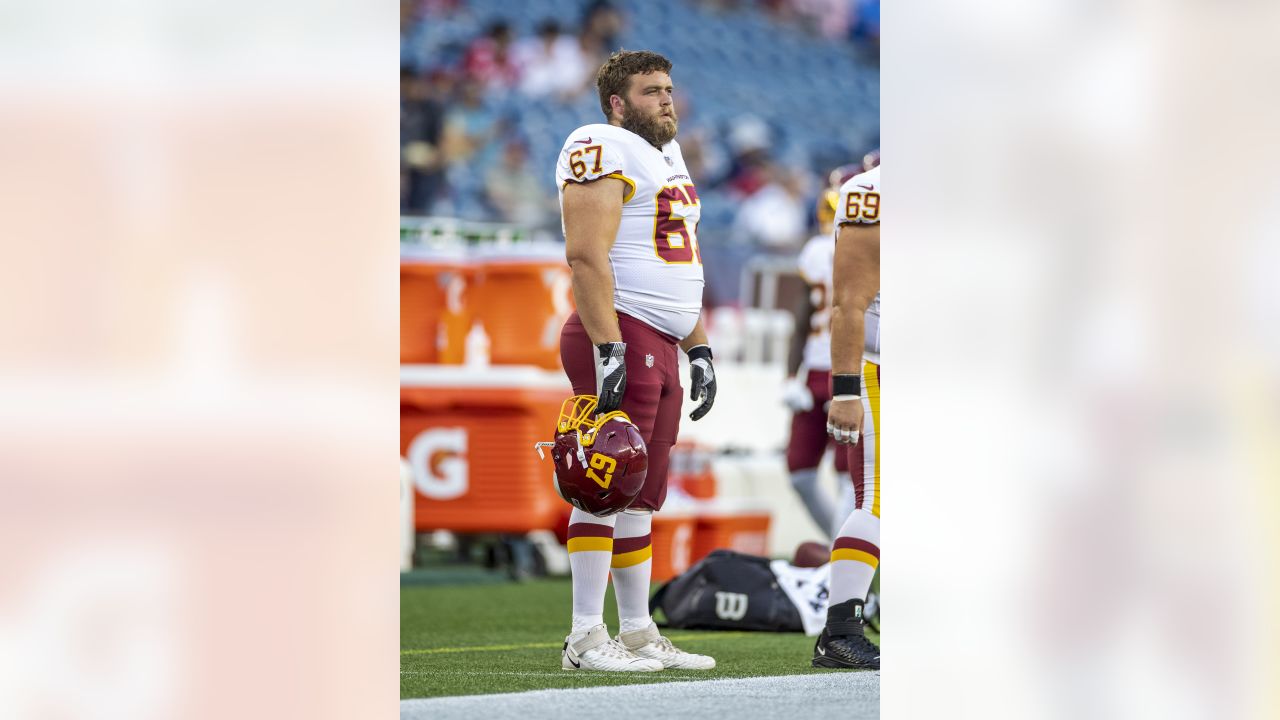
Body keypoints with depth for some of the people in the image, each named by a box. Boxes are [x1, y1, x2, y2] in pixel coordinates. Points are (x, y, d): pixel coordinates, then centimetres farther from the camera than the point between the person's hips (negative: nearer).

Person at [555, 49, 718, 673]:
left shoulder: (668, 157, 22)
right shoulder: (605, 150, -9)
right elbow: (587, 256, -18)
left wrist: (699, 350, 24)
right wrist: (609, 349, -24)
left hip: (661, 343, 10)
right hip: (620, 336, -10)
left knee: (641, 496, 12)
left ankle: (638, 633, 16)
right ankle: (586, 639, -11)